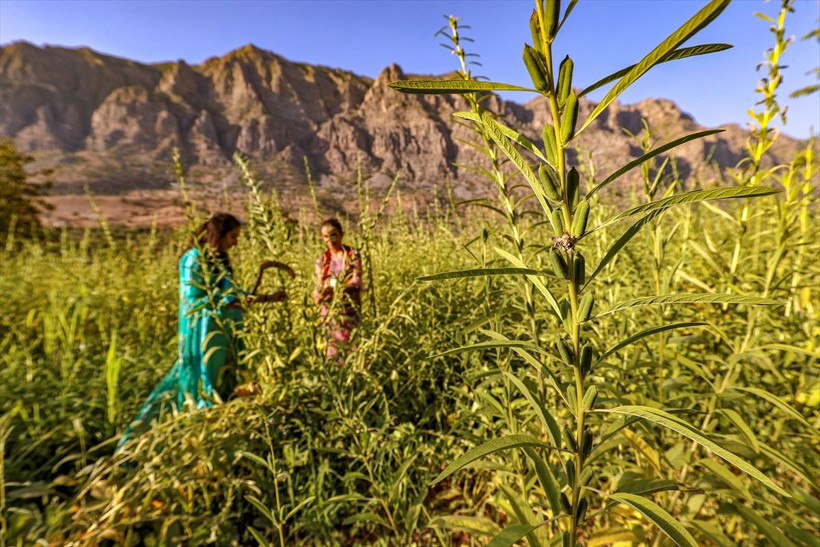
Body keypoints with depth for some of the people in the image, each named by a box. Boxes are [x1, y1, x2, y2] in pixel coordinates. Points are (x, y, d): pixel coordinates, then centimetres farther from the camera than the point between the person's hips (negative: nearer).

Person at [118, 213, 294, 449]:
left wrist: (265, 297, 4)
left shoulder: (220, 260, 11)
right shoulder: (194, 259, -11)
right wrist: (230, 301, -17)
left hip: (224, 335, 8)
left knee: (225, 386, 14)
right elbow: (193, 300, -16)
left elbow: (231, 294, 10)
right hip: (205, 335, -8)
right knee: (206, 388, 3)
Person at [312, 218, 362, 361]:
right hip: (330, 309, 3)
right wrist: (318, 296, -16)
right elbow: (319, 288, 6)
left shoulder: (352, 255, -1)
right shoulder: (322, 261, 8)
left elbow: (357, 281, -9)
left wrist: (333, 284, -15)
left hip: (349, 308, -3)